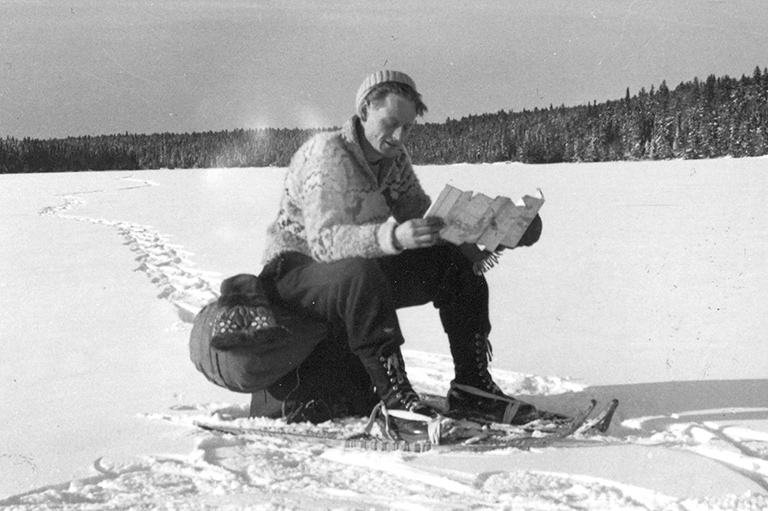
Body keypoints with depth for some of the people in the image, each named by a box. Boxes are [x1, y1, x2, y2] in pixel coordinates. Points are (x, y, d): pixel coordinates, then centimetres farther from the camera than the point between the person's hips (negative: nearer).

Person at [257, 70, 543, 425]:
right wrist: (392, 237, -49)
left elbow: (421, 214, 5)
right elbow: (324, 240, -33)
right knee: (360, 274, -41)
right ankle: (395, 398, -38)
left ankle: (471, 389, -9)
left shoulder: (394, 159, 3)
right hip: (296, 270, -7)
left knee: (458, 260, -8)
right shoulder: (326, 152, -21)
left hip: (363, 273, 8)